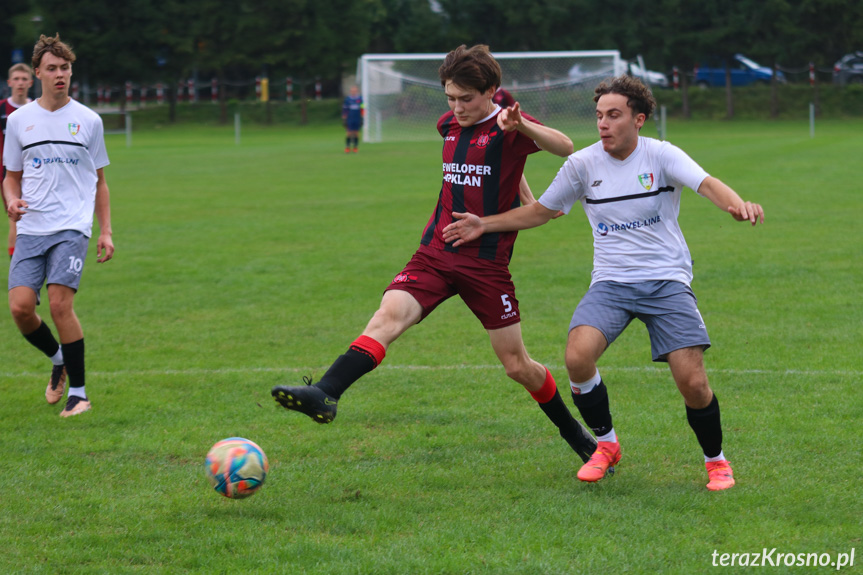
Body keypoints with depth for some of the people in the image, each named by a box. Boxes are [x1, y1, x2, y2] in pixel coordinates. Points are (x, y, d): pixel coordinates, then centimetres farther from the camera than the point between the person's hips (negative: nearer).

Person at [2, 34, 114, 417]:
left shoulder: (88, 121, 7)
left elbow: (99, 181, 14)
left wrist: (105, 232, 8)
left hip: (72, 227, -2)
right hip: (31, 227, 2)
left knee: (60, 303, -16)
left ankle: (78, 392, -5)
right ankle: (58, 360, 20)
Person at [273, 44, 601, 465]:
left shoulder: (506, 127, -8)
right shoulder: (448, 126, 11)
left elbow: (566, 148, -27)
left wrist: (522, 125, -43)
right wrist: (527, 198, 27)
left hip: (486, 264, -4)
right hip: (435, 255, 4)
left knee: (517, 366, 4)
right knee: (387, 317, -22)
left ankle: (575, 434, 28)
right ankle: (325, 395, -40)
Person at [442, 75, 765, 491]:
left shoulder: (661, 156, -5)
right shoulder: (582, 164, 3)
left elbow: (707, 185, -21)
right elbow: (541, 211, 17)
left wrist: (739, 206, -42)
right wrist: (484, 225, 10)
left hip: (667, 281, -2)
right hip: (611, 281, 2)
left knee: (692, 382, -14)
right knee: (577, 357, -24)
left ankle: (716, 461, 14)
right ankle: (606, 444, 2)